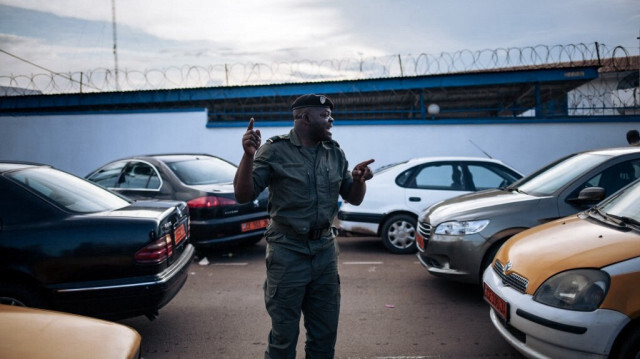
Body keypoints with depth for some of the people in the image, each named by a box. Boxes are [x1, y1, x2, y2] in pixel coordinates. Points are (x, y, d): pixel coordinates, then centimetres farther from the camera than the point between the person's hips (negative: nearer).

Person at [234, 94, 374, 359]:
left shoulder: (335, 153, 7)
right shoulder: (275, 150, -8)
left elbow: (354, 199, 13)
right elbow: (243, 196, -11)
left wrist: (359, 180, -9)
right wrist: (249, 155, -25)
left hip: (325, 250, 5)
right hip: (288, 251, -4)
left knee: (325, 334, 15)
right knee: (284, 336, 7)